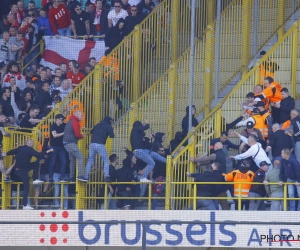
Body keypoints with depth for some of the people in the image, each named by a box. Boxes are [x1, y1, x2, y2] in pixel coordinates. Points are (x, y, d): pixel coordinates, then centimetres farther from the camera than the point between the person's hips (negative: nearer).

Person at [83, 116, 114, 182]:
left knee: (90, 161, 12)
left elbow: (91, 131, 34)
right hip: (100, 145, -5)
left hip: (92, 144, 5)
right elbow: (112, 136, -1)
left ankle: (86, 177, 7)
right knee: (106, 161, 6)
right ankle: (106, 176, -8)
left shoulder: (98, 125, 22)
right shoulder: (108, 126, 6)